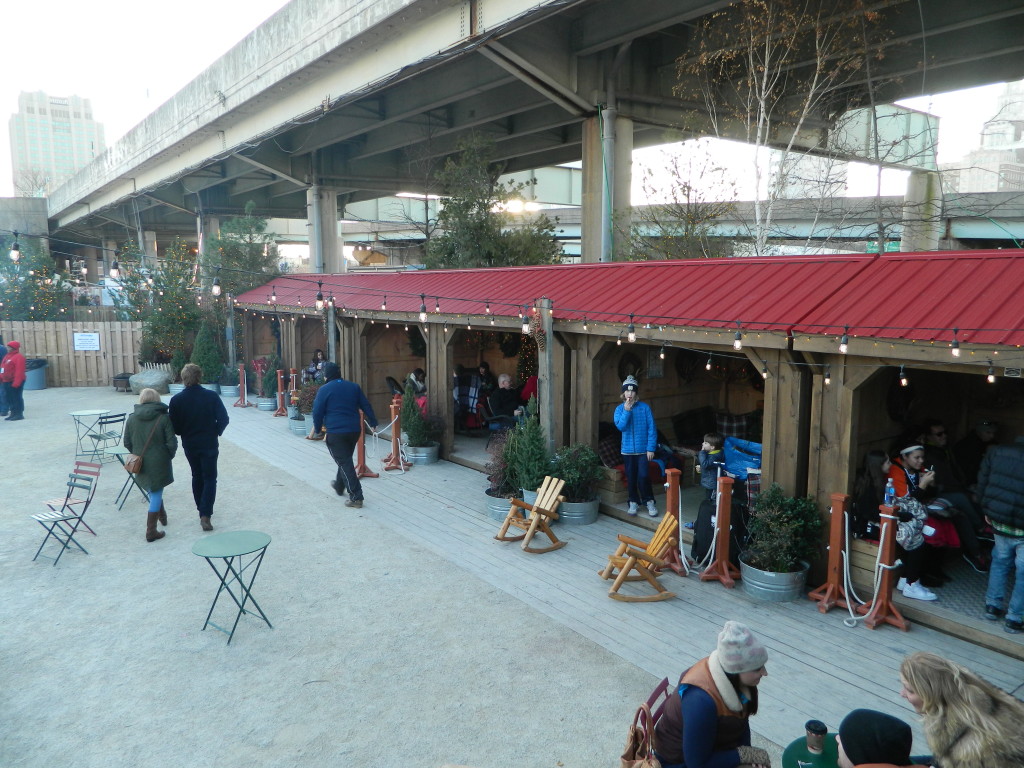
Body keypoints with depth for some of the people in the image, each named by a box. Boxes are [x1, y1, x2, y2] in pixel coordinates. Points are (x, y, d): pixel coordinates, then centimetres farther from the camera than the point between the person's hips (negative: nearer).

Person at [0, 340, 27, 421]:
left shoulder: (19, 357, -13)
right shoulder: (7, 356, 17)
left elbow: (19, 371, -20)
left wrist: (16, 383, -24)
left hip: (15, 382, -10)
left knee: (16, 397, -6)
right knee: (9, 398, 12)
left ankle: (19, 414, -1)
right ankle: (13, 413, 18)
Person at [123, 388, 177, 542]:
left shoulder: (131, 419, -1)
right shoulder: (163, 418, -13)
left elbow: (127, 443, 5)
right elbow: (172, 443, -14)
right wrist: (169, 456, 5)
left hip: (140, 464, 4)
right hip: (159, 463, -4)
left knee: (153, 491, 25)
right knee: (156, 495, 3)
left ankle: (162, 516, 44)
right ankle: (151, 532, 4)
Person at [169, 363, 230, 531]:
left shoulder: (176, 400, -8)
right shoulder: (211, 396, -13)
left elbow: (174, 426, -5)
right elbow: (223, 419, -14)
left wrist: (184, 433, 14)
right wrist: (216, 433, 3)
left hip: (189, 445, 2)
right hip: (209, 444, -2)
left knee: (197, 476, 20)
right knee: (210, 478, 4)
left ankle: (202, 509, 29)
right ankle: (205, 514, -8)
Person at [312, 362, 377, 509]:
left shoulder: (324, 390, -6)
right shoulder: (353, 386, 9)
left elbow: (317, 412, -5)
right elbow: (366, 406, 10)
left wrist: (317, 429, 10)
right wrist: (373, 422, 17)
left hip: (335, 432, -6)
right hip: (354, 430, 6)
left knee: (344, 463, -3)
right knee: (345, 459, 24)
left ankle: (356, 497, -8)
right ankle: (339, 486, 45)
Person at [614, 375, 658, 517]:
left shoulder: (645, 407, -5)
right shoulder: (620, 408, 0)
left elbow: (652, 429, -5)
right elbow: (620, 426, -13)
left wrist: (651, 448, -9)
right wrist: (626, 411, -22)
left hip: (643, 449, -2)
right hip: (627, 450, 2)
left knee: (643, 476, -8)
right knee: (631, 478, 9)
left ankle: (650, 502, 10)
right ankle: (634, 502, 25)